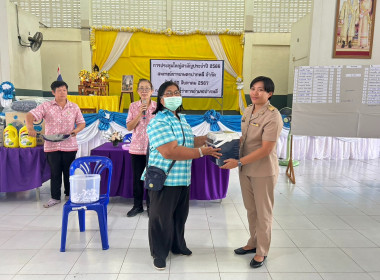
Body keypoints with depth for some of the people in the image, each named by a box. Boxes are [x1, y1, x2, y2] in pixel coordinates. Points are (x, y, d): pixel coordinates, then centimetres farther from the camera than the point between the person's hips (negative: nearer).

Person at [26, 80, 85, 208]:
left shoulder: (74, 107, 6)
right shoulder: (46, 106, 1)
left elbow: (82, 123, 9)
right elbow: (30, 115, -6)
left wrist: (76, 130, -12)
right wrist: (30, 127, -26)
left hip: (69, 146, 1)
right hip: (51, 146, -1)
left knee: (69, 172, 10)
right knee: (55, 172, 7)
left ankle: (69, 195, 27)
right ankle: (55, 197, 20)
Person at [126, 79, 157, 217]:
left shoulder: (157, 106, 0)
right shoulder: (133, 106, 4)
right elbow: (129, 127, -1)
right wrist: (140, 114, -13)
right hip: (137, 147, 2)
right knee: (137, 177, 9)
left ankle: (151, 206, 21)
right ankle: (137, 205, 24)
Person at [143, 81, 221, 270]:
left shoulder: (181, 119, 12)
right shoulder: (159, 122, -18)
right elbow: (170, 152, -28)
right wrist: (202, 152, -26)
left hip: (182, 179, 9)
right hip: (164, 180, -8)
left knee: (180, 215, 22)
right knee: (161, 217, 7)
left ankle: (178, 246, 42)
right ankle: (159, 253, 27)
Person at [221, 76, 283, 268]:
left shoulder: (272, 116, -19)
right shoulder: (248, 110, 5)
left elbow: (266, 149, -22)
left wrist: (238, 162, -22)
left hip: (263, 171, -7)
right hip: (245, 169, 7)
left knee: (263, 213, 10)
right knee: (250, 209, 20)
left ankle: (262, 251, 28)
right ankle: (253, 243, 39)